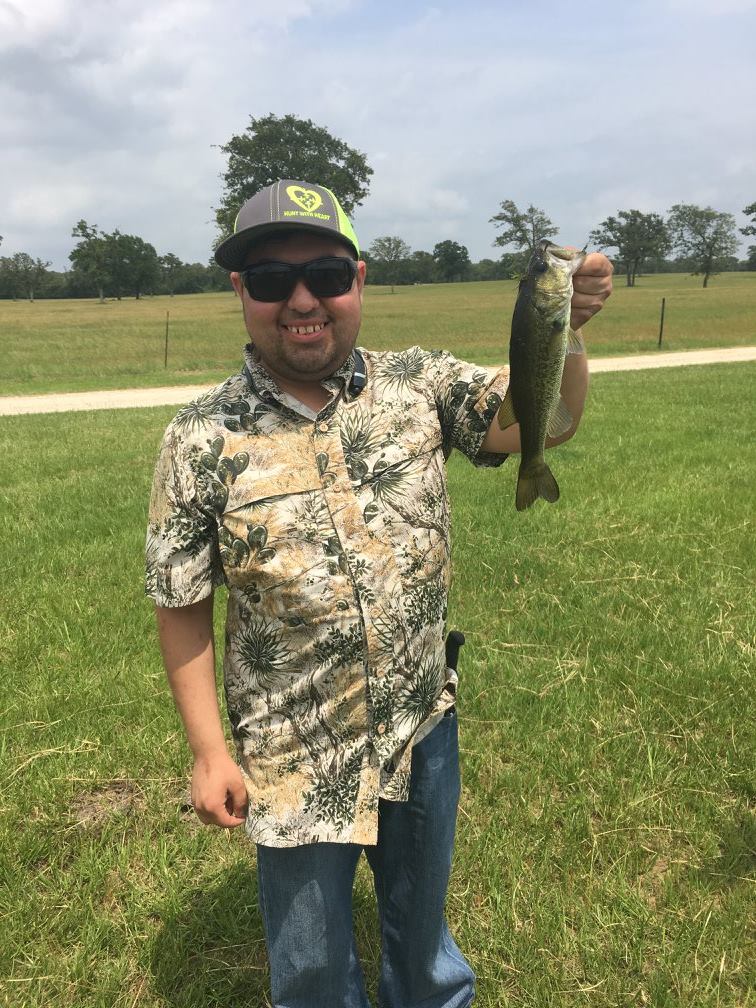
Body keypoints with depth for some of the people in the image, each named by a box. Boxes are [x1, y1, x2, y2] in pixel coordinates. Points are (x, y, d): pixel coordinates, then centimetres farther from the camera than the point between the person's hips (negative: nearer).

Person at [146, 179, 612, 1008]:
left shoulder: (419, 387, -7)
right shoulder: (202, 440, -14)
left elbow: (543, 418, -15)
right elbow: (181, 605, -8)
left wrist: (561, 327, -34)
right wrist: (209, 751, -8)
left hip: (424, 729, 3)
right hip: (296, 760, -2)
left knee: (422, 925, 29)